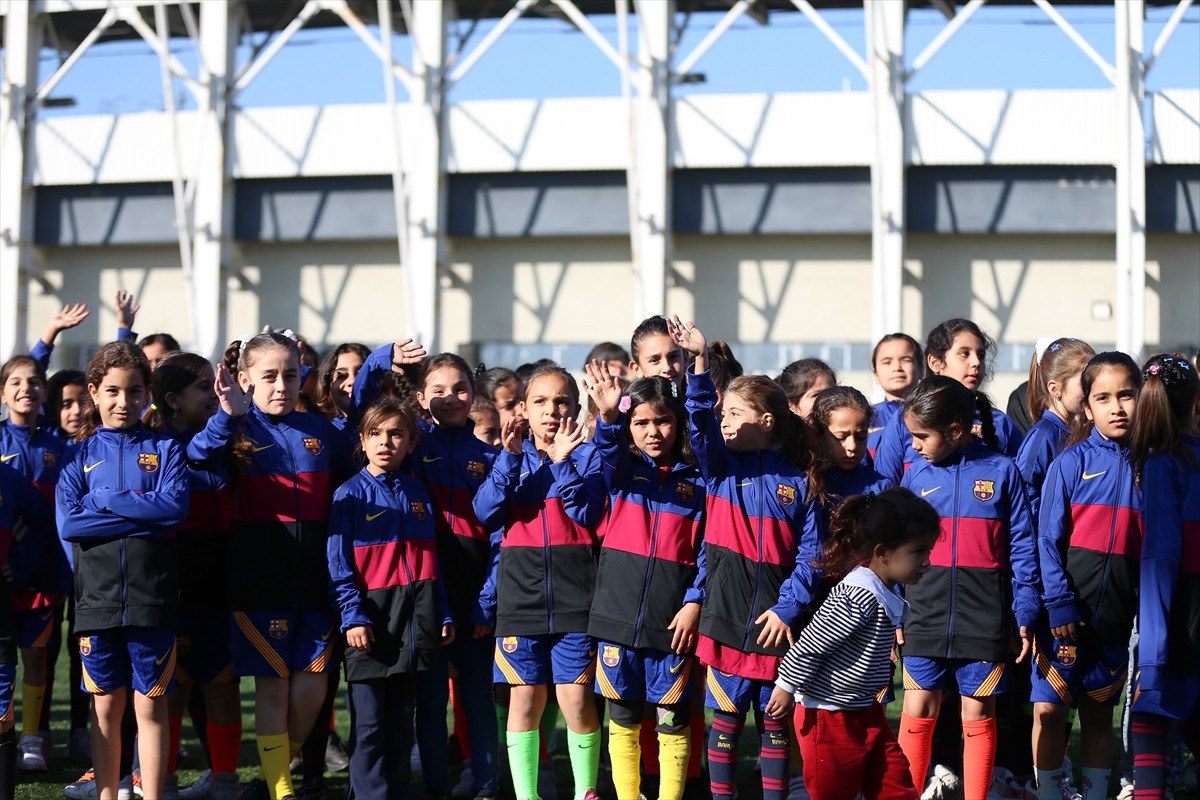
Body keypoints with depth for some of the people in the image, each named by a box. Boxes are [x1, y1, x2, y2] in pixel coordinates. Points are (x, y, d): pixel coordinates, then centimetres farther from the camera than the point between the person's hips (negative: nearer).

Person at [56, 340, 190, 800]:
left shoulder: (164, 449, 7)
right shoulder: (80, 455, 9)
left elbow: (175, 506, -12)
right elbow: (67, 524, -7)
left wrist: (105, 501, -10)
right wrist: (144, 512, -10)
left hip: (152, 597, -1)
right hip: (97, 598, 1)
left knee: (151, 706, 3)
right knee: (107, 707, 8)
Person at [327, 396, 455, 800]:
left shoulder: (417, 492, 11)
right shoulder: (350, 494, -2)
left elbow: (430, 558, 14)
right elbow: (339, 564, -6)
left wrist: (443, 614, 9)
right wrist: (353, 615, -15)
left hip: (413, 621, 4)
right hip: (371, 619, -4)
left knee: (401, 718, 10)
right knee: (369, 722, -2)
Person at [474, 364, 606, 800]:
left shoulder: (587, 456, 5)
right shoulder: (512, 457, 10)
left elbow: (589, 514, -8)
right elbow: (486, 512, -4)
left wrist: (563, 463, -17)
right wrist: (511, 458, -13)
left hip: (575, 597, -2)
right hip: (521, 596, 2)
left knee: (577, 701, -3)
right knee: (524, 699, 4)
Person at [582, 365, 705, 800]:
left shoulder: (696, 481, 5)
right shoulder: (622, 471, 7)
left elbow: (708, 548, 2)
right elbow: (609, 448, -17)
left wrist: (695, 601, -11)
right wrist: (609, 417, -38)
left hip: (672, 618, -1)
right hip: (619, 614, 1)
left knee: (671, 721, 3)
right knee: (623, 719, 8)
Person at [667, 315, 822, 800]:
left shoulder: (799, 482, 1)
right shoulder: (720, 466, 5)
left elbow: (809, 555, -2)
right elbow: (700, 420, -14)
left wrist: (787, 607, -13)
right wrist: (700, 362, -27)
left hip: (776, 622, -1)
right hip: (727, 614, 1)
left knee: (775, 720, 8)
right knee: (726, 718, 4)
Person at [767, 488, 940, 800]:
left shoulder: (887, 592, 4)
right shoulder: (859, 598, -26)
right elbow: (811, 644, -22)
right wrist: (787, 687, -14)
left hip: (865, 712, 9)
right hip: (828, 716, -9)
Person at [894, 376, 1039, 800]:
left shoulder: (1001, 471, -2)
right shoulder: (915, 476, 4)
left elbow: (1021, 547, 1)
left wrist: (1025, 615, -1)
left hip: (984, 618, -2)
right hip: (925, 617, 2)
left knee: (979, 714, 6)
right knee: (917, 712, 1)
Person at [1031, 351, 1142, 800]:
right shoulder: (1072, 462, -4)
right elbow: (1048, 539, -7)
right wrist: (1059, 605, -14)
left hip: (1117, 612, 2)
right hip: (1066, 611, -2)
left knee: (1099, 712, 12)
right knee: (1050, 708, -1)